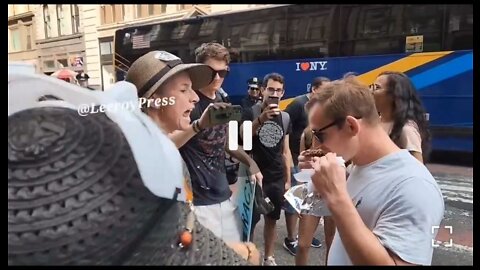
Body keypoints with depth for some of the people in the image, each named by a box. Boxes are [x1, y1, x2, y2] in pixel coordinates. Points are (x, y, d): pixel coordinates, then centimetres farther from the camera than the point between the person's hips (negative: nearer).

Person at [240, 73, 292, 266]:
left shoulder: (285, 117, 6)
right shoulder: (251, 112, -6)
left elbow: (285, 150, 10)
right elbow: (243, 136, -26)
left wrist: (288, 179, 9)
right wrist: (263, 117, -40)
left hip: (277, 179, 4)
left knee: (272, 220, 14)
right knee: (251, 221, 1)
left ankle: (269, 258, 29)